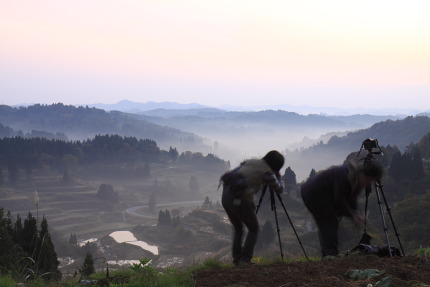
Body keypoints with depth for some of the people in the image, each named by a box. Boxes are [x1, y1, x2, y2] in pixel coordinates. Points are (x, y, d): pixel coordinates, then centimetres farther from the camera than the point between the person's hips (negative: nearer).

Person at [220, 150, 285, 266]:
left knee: (238, 228, 23)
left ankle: (236, 259, 19)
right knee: (253, 229, 12)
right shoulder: (267, 172, 0)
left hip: (225, 195, 7)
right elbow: (279, 189, 10)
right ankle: (245, 260, 3)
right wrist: (278, 177, 28)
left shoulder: (251, 161, 18)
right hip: (239, 199, -7)